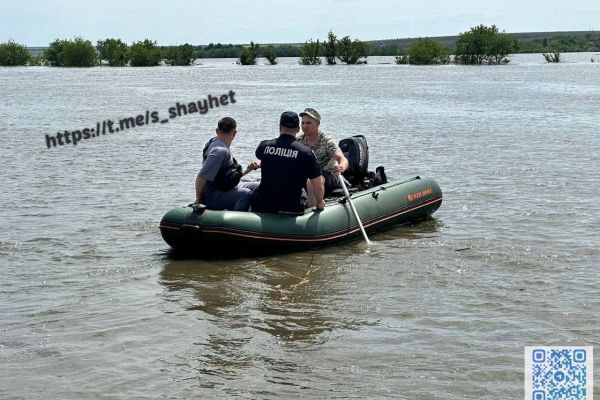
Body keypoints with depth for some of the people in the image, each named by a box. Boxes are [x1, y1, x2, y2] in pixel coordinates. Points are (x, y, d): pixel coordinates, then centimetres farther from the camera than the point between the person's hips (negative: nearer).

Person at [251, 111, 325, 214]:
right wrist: (319, 203, 11)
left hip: (261, 207, 2)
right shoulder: (306, 152, -11)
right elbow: (318, 186, -8)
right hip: (292, 208, -1)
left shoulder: (264, 146, -3)